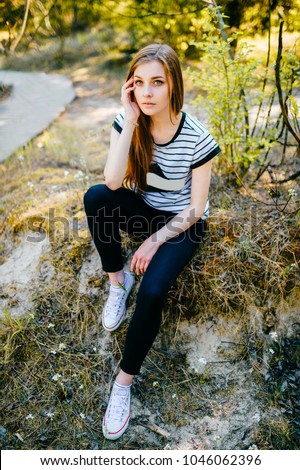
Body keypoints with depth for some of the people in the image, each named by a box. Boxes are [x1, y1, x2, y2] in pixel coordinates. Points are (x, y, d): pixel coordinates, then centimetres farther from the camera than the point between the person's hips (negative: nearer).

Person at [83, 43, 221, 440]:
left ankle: (123, 383, -6)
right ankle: (118, 281, -7)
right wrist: (131, 121, -29)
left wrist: (154, 242, -19)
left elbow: (196, 208, -15)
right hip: (142, 210, 4)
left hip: (181, 223, -3)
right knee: (95, 196, -28)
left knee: (152, 292, -27)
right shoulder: (127, 121, -12)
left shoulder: (197, 138, -21)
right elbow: (113, 182, -26)